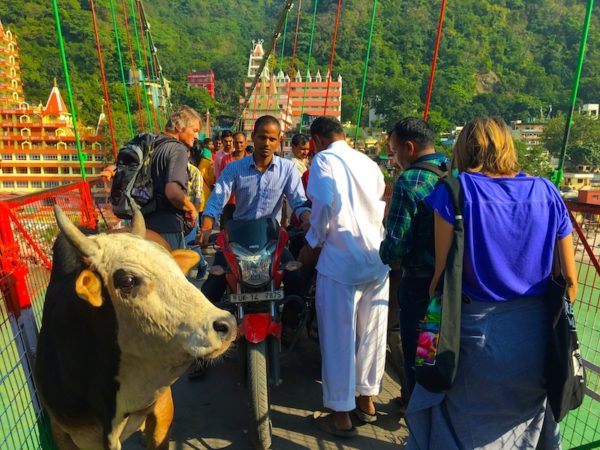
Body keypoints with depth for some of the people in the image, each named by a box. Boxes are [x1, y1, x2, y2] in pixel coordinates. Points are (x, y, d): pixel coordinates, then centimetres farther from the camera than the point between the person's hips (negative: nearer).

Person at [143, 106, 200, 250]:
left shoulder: (155, 146, 12)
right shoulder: (178, 149, -14)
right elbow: (173, 192, -27)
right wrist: (191, 209, -12)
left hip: (148, 221, 9)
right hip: (167, 227, -9)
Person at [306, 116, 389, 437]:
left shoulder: (323, 160, -3)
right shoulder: (367, 161, 13)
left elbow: (324, 207, -14)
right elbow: (383, 207, 12)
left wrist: (314, 242, 1)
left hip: (342, 261, -6)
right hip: (377, 260, 6)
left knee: (338, 337, 6)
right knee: (371, 334, 16)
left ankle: (341, 415, 18)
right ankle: (367, 401, 32)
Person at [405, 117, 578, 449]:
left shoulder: (456, 190, -9)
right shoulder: (546, 192, 1)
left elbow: (442, 272, -12)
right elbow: (570, 279, 4)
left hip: (477, 330, -4)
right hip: (535, 332, 4)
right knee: (527, 418, 26)